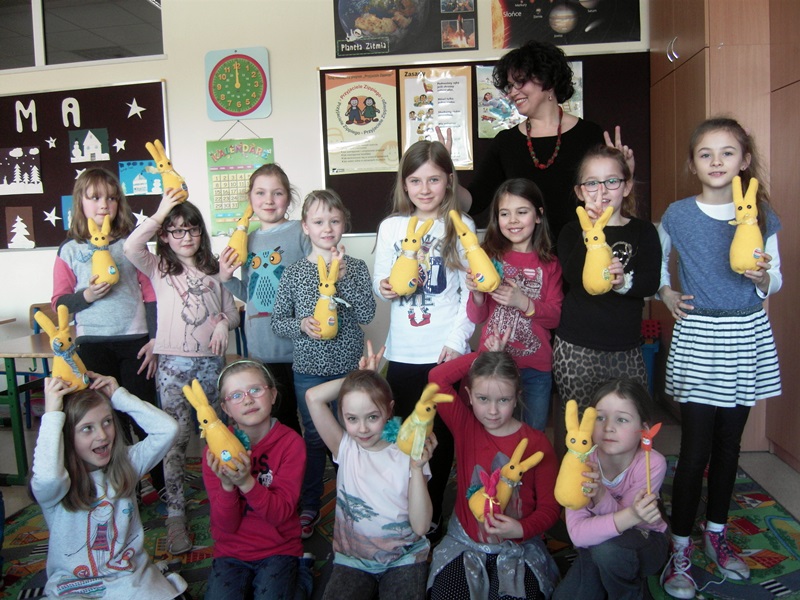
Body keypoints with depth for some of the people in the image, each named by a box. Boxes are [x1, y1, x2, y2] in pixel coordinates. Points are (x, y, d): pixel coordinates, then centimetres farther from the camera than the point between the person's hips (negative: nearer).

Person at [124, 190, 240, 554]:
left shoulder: (213, 271, 14)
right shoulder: (159, 269, 5)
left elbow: (232, 312, 17)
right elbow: (131, 248, -15)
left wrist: (224, 322, -6)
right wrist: (159, 214, -14)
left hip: (211, 361, 3)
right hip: (173, 363, -3)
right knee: (177, 436, -7)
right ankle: (175, 513, 1)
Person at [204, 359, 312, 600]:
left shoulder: (291, 442, -10)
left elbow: (281, 513, -16)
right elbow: (225, 526, -8)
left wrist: (246, 482, -31)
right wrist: (227, 485, -27)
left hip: (279, 550, -1)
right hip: (231, 553, 1)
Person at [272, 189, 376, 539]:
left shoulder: (355, 268, -1)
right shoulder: (293, 273, 0)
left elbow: (367, 314, -11)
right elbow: (276, 322, 4)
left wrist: (343, 276, -19)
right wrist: (301, 324, -16)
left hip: (349, 367, 0)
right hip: (309, 370, 1)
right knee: (313, 439, 13)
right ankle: (308, 507, 30)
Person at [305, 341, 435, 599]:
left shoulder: (408, 453, -10)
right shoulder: (345, 448, -6)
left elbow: (420, 526, -14)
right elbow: (313, 397, -18)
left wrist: (417, 469, -24)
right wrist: (359, 376, -11)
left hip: (404, 558, -1)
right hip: (352, 558, 1)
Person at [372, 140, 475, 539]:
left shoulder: (461, 226, -1)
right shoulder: (391, 227, 6)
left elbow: (471, 290, -2)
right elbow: (379, 283, 8)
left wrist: (458, 338, -11)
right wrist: (385, 288, -15)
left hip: (445, 352, -2)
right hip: (403, 353, 2)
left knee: (441, 435, 7)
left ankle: (433, 516, 26)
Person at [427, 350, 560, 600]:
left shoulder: (536, 443, -9)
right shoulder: (465, 427, -4)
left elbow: (550, 506, -6)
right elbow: (438, 377, -15)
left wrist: (523, 529, -25)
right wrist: (483, 357, -13)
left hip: (518, 545, -1)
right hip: (465, 540, 1)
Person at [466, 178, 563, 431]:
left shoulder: (549, 264, 1)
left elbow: (555, 317, -3)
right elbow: (476, 318, -1)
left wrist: (524, 303, -19)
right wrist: (477, 293, -21)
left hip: (535, 366, 1)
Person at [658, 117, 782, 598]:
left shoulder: (761, 213, 3)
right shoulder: (678, 214, -2)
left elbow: (775, 282, 7)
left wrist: (761, 276, -14)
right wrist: (665, 292, 0)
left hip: (747, 338, 3)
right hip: (698, 336, -2)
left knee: (729, 443, 12)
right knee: (697, 448, -3)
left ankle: (717, 533, 31)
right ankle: (681, 547, 12)